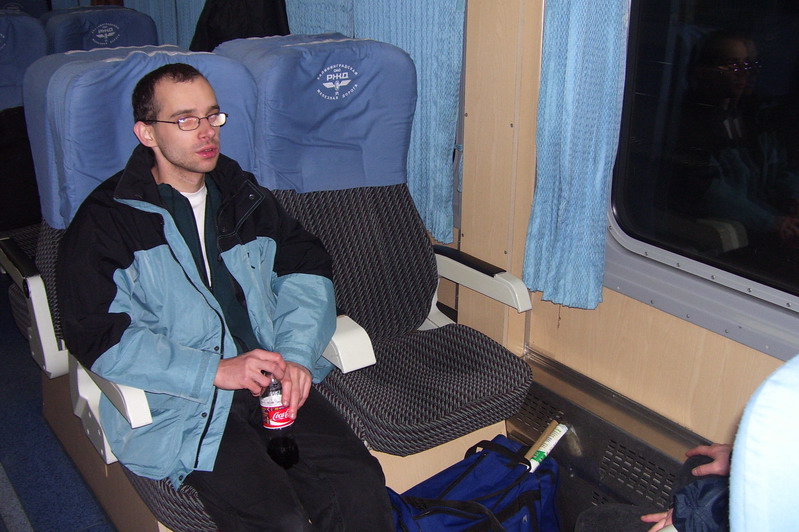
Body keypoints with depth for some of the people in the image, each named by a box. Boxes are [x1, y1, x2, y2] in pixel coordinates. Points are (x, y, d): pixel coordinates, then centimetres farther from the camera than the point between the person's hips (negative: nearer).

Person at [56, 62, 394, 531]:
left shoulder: (246, 198, 18)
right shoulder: (107, 221, 2)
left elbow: (306, 269, 13)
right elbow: (100, 337, -7)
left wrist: (296, 354, -5)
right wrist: (215, 371, -15)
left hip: (273, 383, 4)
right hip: (183, 406, -4)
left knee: (363, 491, -17)